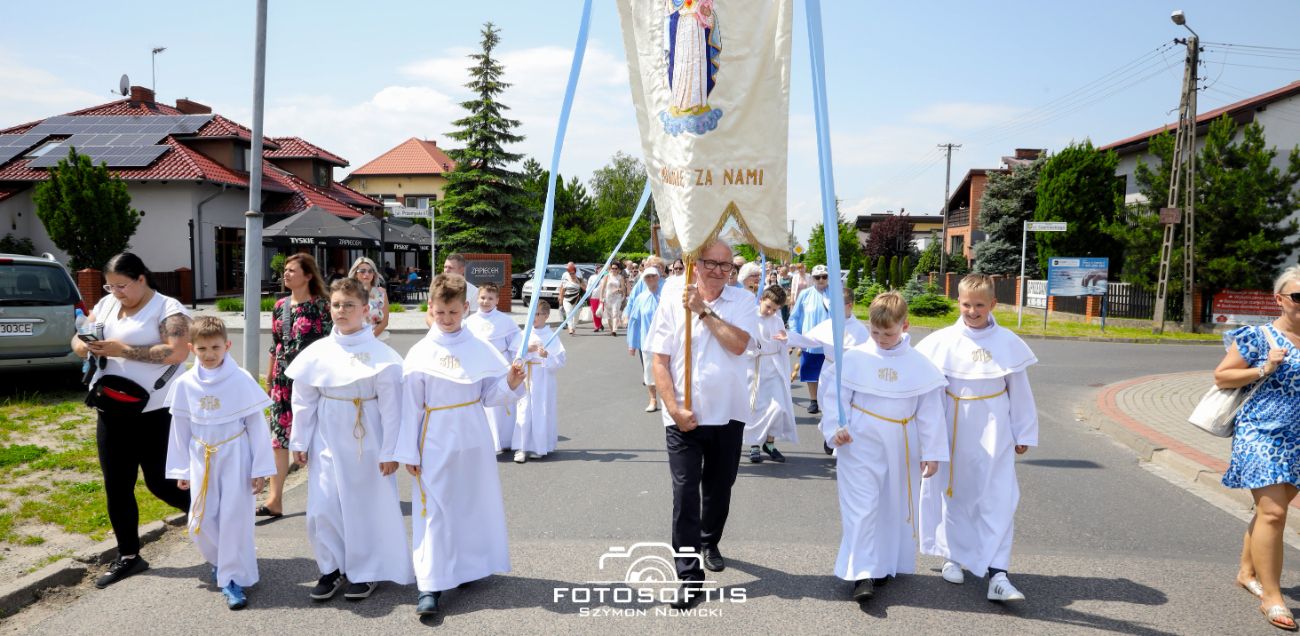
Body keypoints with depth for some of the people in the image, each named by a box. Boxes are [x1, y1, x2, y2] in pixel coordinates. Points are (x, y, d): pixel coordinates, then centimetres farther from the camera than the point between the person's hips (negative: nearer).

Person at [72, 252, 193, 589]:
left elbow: (179, 351, -24)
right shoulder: (106, 305, 10)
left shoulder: (167, 309, -12)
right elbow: (80, 335, 16)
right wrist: (80, 345, -9)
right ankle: (128, 556, 25)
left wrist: (124, 350, -24)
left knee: (160, 483, 0)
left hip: (153, 413, -7)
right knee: (117, 487, 12)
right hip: (111, 413, 7)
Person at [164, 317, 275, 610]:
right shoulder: (185, 384, -2)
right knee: (200, 522, 7)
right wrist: (181, 470, 10)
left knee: (234, 517, -2)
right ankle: (220, 560, 35)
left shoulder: (241, 380, -11)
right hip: (202, 461, 3)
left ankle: (232, 579, 11)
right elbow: (180, 429, 8)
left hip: (235, 457, -3)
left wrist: (261, 468, -7)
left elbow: (257, 425, -7)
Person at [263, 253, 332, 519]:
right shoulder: (280, 306, 10)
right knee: (278, 436, 1)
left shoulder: (320, 305, -6)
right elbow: (275, 345, 16)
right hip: (284, 379, 5)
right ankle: (274, 500, 4)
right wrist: (269, 379, 17)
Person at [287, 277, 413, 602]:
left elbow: (391, 407, -9)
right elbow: (304, 401, 7)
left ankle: (365, 572, 24)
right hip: (327, 442, 3)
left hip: (366, 443, -3)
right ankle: (331, 568, 25)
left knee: (367, 507, 7)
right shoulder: (318, 351, 0)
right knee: (322, 508, 6)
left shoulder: (381, 354, -10)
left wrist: (390, 452, -9)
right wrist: (299, 442, 8)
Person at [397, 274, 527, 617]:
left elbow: (490, 395, 3)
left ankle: (469, 567, 32)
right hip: (434, 443, -2)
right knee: (433, 510, -1)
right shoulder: (419, 353, -5)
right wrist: (408, 452, -3)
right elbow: (410, 406, -3)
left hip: (473, 440, 2)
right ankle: (429, 585, 4)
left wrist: (511, 383, -18)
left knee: (473, 504, 13)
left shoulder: (480, 349, -1)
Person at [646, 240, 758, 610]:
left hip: (728, 415, 2)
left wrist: (704, 310, -17)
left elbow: (738, 344, -17)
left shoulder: (743, 302, 0)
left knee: (719, 488, 18)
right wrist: (674, 409, -13)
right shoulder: (672, 304, -3)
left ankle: (710, 543, 43)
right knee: (685, 493, -5)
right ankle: (689, 576, 2)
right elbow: (660, 362, -5)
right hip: (684, 416, -2)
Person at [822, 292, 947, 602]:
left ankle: (886, 565, 30)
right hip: (859, 446, -2)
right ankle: (862, 574, -3)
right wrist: (835, 428, -15)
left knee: (895, 506, 13)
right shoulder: (854, 358, -5)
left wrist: (932, 451, 2)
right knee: (860, 507, -7)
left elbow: (931, 411, 2)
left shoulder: (919, 365, -1)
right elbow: (836, 396, -2)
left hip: (900, 450, 3)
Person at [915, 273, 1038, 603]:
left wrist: (1024, 434, 9)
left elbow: (1019, 391, 5)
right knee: (953, 494, 12)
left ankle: (997, 575, -2)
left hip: (993, 432, 0)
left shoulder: (1008, 343, -3)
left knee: (998, 499, -5)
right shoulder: (942, 341, -5)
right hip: (952, 430, 1)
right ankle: (953, 556, 31)